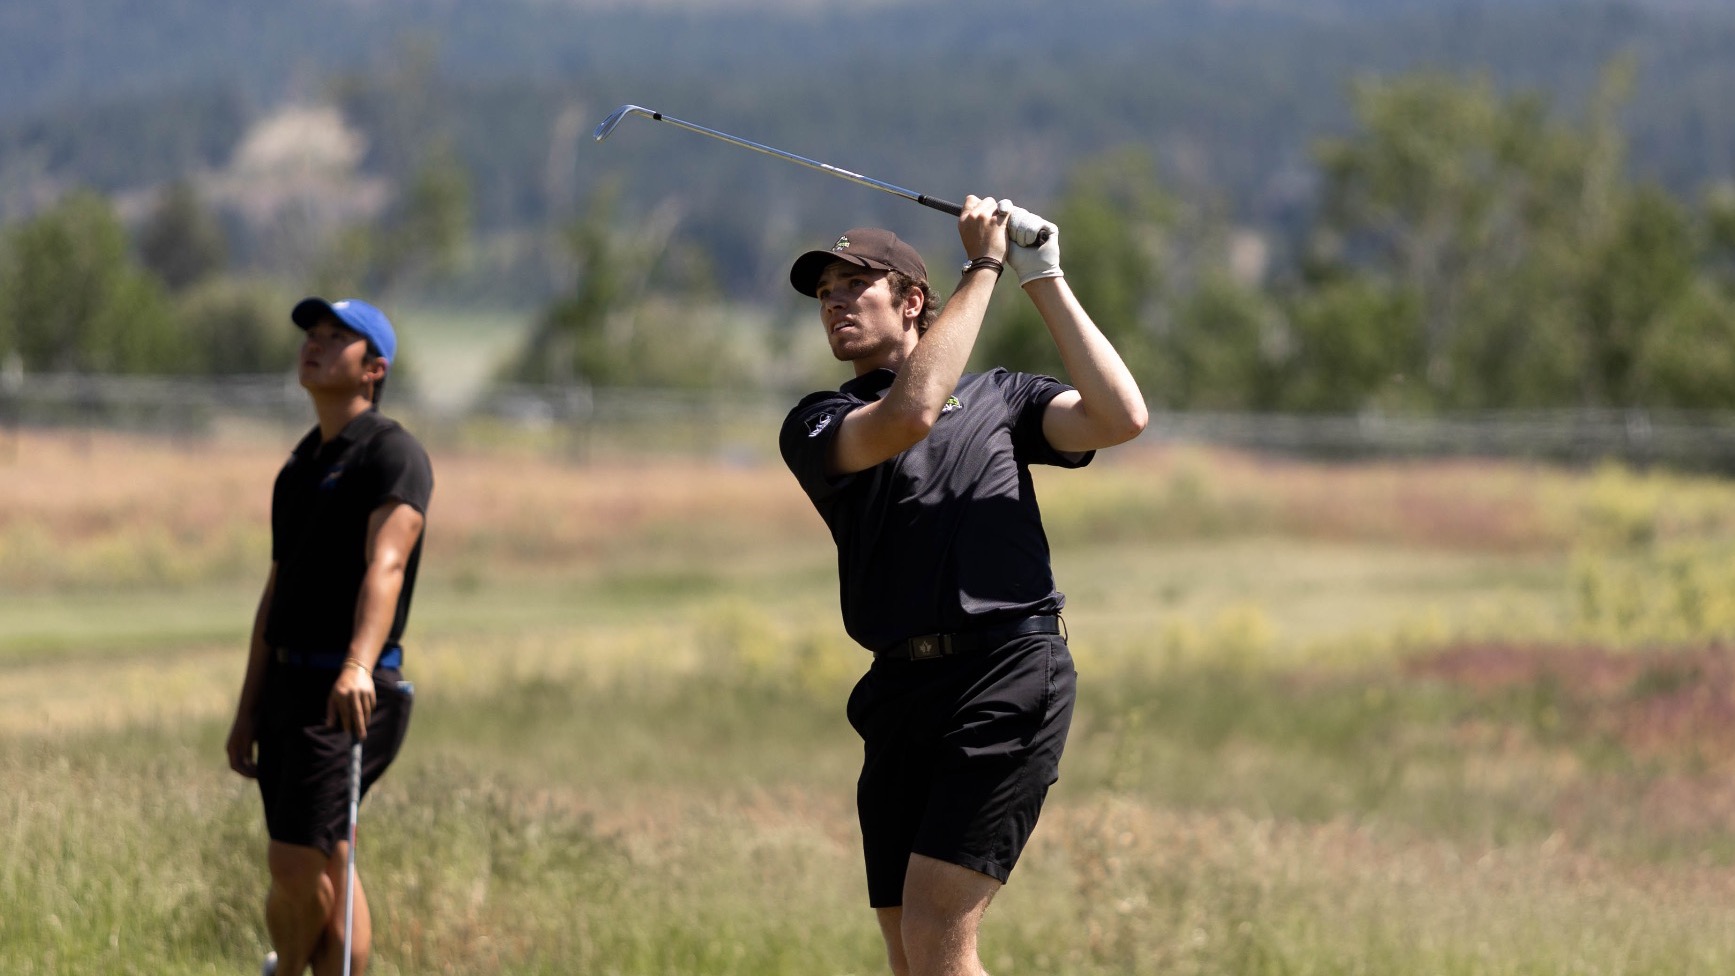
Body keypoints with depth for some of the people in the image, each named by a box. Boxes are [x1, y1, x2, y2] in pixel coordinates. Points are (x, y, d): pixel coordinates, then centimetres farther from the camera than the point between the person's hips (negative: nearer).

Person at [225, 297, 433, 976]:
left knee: (296, 864, -11)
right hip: (288, 683, 8)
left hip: (349, 696, -8)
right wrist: (248, 710, 21)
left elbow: (384, 567, -23)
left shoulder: (393, 454, -7)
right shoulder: (300, 467, 20)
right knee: (327, 870, 7)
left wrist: (358, 666, -38)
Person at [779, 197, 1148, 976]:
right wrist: (983, 268, -2)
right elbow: (908, 416, -8)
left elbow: (1120, 418, 0)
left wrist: (1044, 282, 1)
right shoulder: (815, 428, 13)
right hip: (903, 689, 3)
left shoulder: (996, 397, 16)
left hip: (1010, 679, -3)